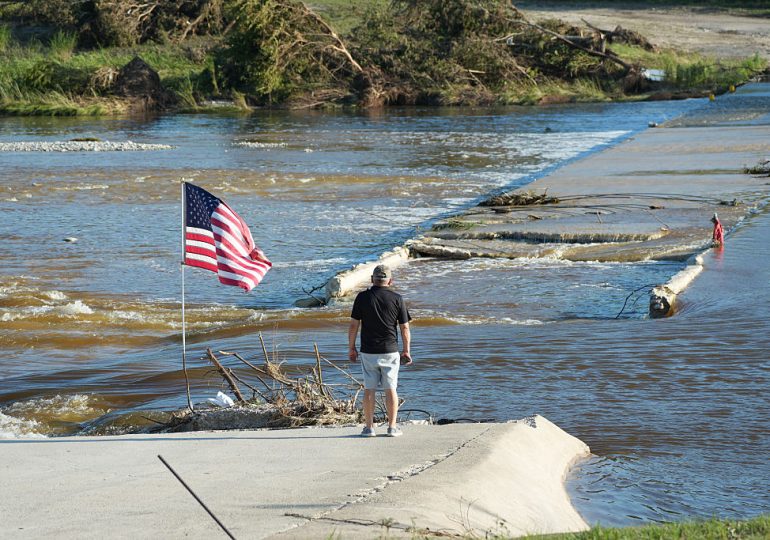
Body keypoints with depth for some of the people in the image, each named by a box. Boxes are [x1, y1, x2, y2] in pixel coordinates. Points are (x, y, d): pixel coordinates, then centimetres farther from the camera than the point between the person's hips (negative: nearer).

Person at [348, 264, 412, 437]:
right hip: (390, 351, 0)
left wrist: (351, 348, 8)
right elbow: (405, 328, 0)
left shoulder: (362, 297, -3)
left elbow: (353, 326, -3)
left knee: (369, 389, 6)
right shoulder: (397, 299, -3)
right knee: (390, 389, 6)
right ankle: (392, 427, 6)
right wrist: (406, 351, 10)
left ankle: (369, 427, 6)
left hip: (368, 351, 0)